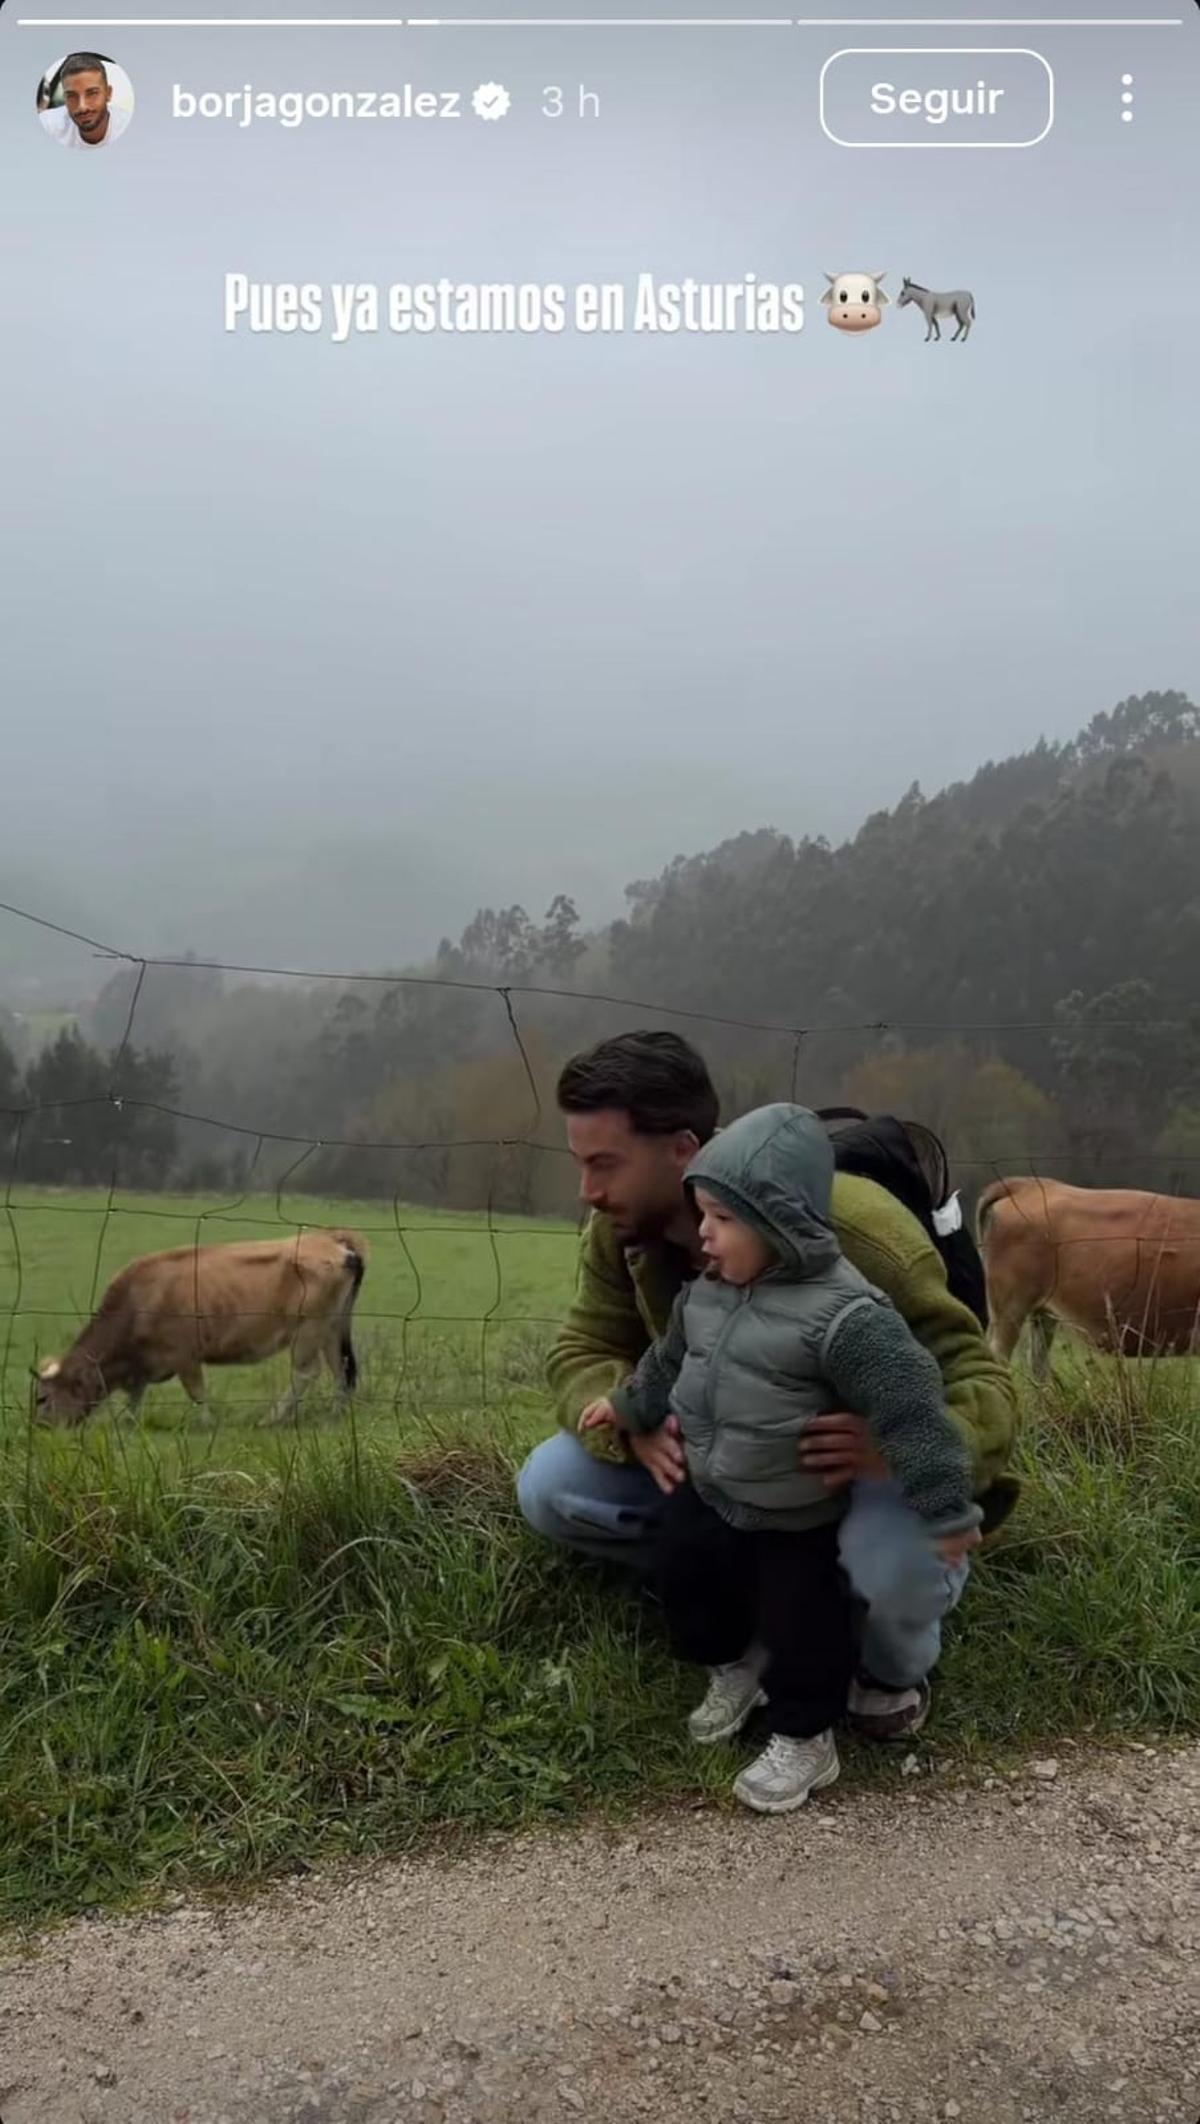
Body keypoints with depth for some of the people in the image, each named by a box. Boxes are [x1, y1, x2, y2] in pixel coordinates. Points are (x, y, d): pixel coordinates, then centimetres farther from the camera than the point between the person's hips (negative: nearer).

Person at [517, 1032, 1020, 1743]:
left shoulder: (852, 1232, -34)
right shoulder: (621, 1232, -15)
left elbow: (983, 1386, -31)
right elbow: (583, 1355, -9)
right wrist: (634, 1423, -35)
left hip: (865, 1464, -5)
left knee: (890, 1568, -40)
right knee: (550, 1488, -13)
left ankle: (896, 1666, 0)